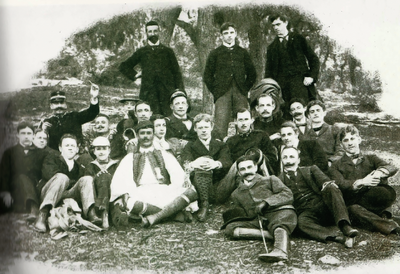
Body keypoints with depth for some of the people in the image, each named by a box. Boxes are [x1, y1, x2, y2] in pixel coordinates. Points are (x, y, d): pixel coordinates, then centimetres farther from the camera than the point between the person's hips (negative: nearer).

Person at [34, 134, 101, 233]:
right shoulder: (52, 157, 16)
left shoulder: (79, 166, 25)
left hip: (70, 195, 3)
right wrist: (72, 181, -8)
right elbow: (50, 173, -6)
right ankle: (42, 215, -47)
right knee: (62, 177, -30)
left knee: (87, 179, -13)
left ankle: (91, 214, -36)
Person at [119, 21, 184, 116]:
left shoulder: (167, 51, 16)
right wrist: (135, 77, 9)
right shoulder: (142, 52, 16)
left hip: (167, 92, 0)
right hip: (148, 93, 0)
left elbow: (176, 72, 13)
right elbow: (124, 66, 24)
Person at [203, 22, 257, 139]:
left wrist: (245, 88, 8)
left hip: (240, 94, 2)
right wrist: (214, 90, 2)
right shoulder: (215, 53, 12)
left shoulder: (243, 53, 16)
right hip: (222, 94, -1)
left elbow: (252, 74, 19)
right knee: (221, 125, -12)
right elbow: (207, 76, 12)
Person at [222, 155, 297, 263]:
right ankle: (272, 235, -28)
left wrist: (266, 202, -7)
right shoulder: (236, 194, 28)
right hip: (256, 221, 3)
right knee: (230, 228, -20)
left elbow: (288, 195, 5)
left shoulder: (270, 180, 18)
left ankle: (280, 251, -69)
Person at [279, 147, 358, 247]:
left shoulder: (310, 170, 23)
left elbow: (323, 179, 3)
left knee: (331, 188, -27)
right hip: (305, 212, -1)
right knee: (301, 222, -36)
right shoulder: (279, 181, 21)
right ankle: (340, 238, -48)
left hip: (323, 207, 1)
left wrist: (328, 184, -20)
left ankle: (345, 226, -38)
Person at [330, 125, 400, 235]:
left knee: (388, 193, -30)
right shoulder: (336, 166, 14)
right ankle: (389, 227, -49)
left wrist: (379, 173, -29)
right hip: (350, 204, -1)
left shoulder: (370, 159, 17)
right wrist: (362, 182, -25)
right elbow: (341, 185, -7)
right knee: (353, 209, -39)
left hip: (372, 201, 1)